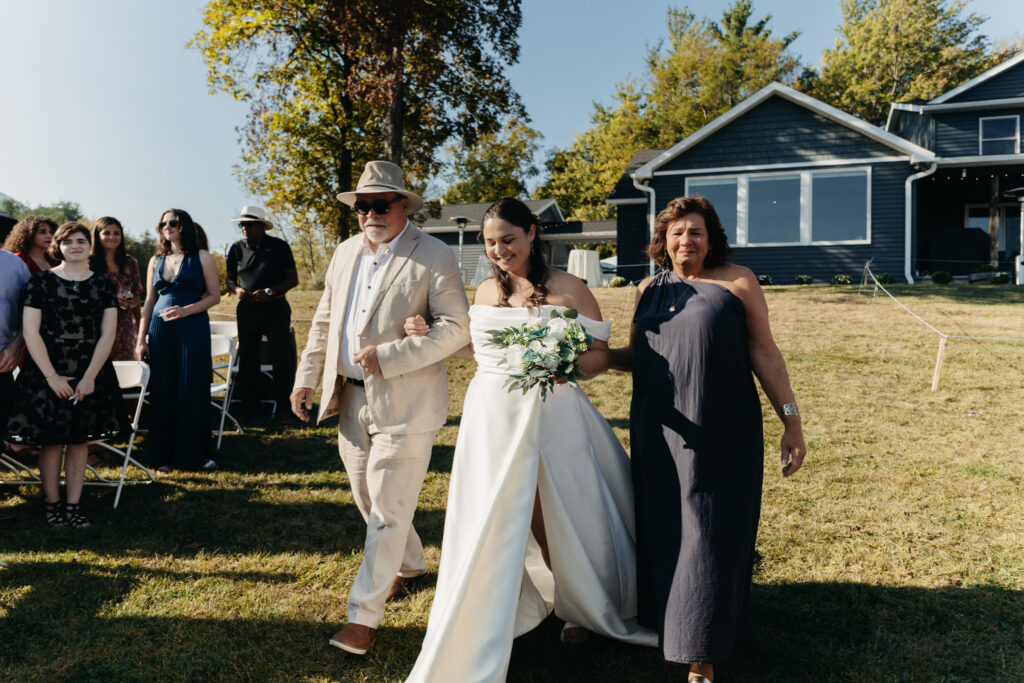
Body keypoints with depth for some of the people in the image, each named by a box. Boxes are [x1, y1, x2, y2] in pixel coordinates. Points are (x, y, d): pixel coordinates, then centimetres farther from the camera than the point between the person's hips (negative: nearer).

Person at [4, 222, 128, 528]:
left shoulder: (103, 286, 5)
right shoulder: (40, 281, 0)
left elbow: (107, 335, 0)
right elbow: (31, 332, -4)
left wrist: (89, 377, -9)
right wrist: (52, 376, -11)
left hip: (90, 373, 2)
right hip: (47, 371, -1)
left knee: (79, 440, 6)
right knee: (51, 441, 2)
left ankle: (74, 505, 14)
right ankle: (53, 504, 16)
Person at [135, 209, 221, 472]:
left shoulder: (201, 257, 2)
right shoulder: (156, 261, 14)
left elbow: (214, 295, -1)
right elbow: (149, 302, 14)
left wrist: (186, 310, -16)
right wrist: (141, 339, 9)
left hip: (193, 328, -3)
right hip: (160, 330, 4)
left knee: (192, 391, -2)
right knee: (162, 392, 4)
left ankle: (193, 454, 9)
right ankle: (163, 456, 14)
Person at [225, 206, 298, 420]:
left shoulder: (279, 247, 0)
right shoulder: (237, 248, 7)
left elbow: (293, 279, -2)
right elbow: (230, 279, 15)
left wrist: (269, 292, -15)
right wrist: (236, 289, -8)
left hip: (276, 309, -3)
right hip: (247, 311, 3)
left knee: (282, 360, -2)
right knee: (247, 360, 7)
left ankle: (285, 408, 7)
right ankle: (248, 409, 17)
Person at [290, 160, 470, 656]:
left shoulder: (435, 257, -10)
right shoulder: (346, 252, 11)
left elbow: (456, 328, -16)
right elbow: (324, 321, 16)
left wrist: (387, 357, -22)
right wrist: (307, 378, 12)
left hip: (404, 405, -7)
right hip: (351, 399, 7)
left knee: (387, 509, -2)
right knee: (368, 498, 20)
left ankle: (364, 613, 12)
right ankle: (410, 564, 44)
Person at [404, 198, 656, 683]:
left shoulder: (568, 289, -5)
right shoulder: (486, 291, 9)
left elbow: (601, 355, -4)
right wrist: (429, 335, 10)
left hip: (551, 415, -4)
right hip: (491, 416, 4)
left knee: (558, 514, 8)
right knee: (492, 521, 9)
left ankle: (585, 607, 38)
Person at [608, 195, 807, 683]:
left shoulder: (737, 281, 0)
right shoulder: (650, 289, 10)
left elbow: (764, 353, -1)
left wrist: (791, 421, -4)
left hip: (720, 436, -3)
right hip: (658, 436, 3)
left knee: (710, 537, 4)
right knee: (662, 531, 10)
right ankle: (664, 624, 30)